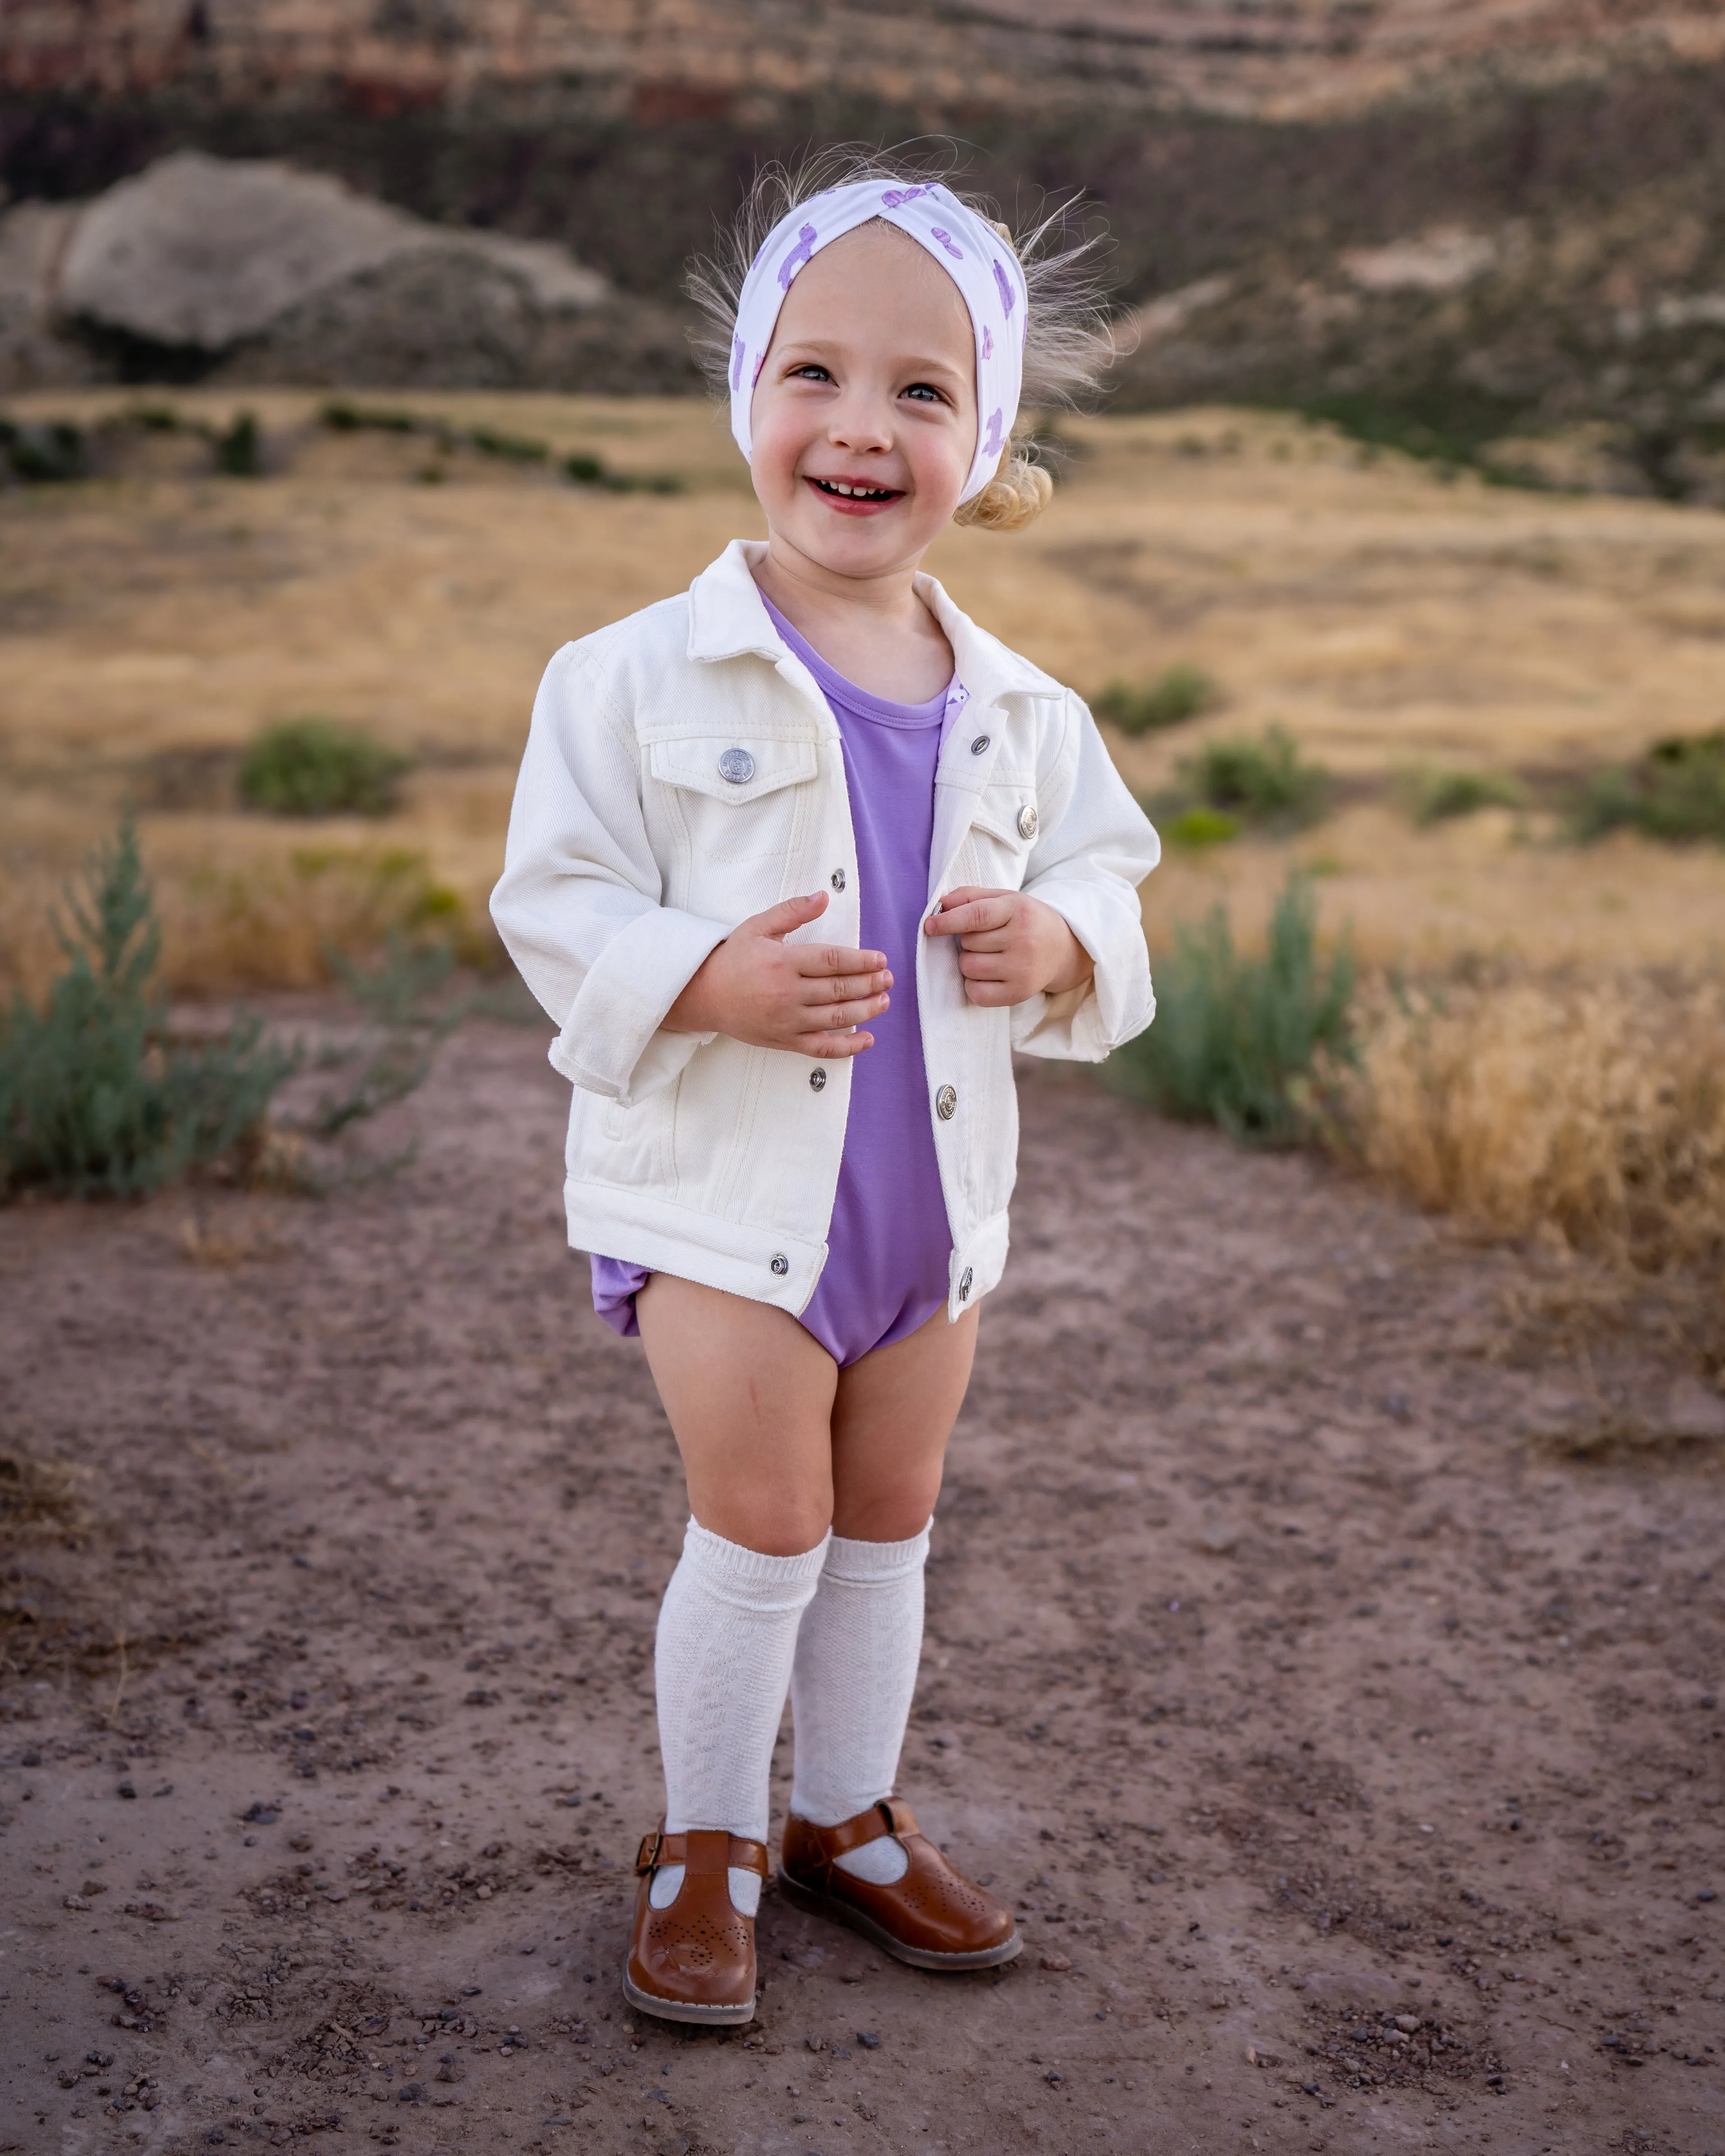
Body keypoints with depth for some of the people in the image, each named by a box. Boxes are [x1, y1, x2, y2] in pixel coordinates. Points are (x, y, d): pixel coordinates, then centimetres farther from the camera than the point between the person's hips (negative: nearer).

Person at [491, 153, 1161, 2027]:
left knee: (887, 1522, 15)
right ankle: (701, 1840, 21)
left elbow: (1104, 875, 12)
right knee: (764, 1521, -2)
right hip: (724, 1183, -4)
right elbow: (552, 903, -9)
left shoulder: (1016, 713, 3)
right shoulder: (642, 677, -9)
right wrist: (706, 980, -26)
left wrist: (1062, 940, -11)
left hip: (933, 1187, 5)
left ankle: (846, 1817, 35)